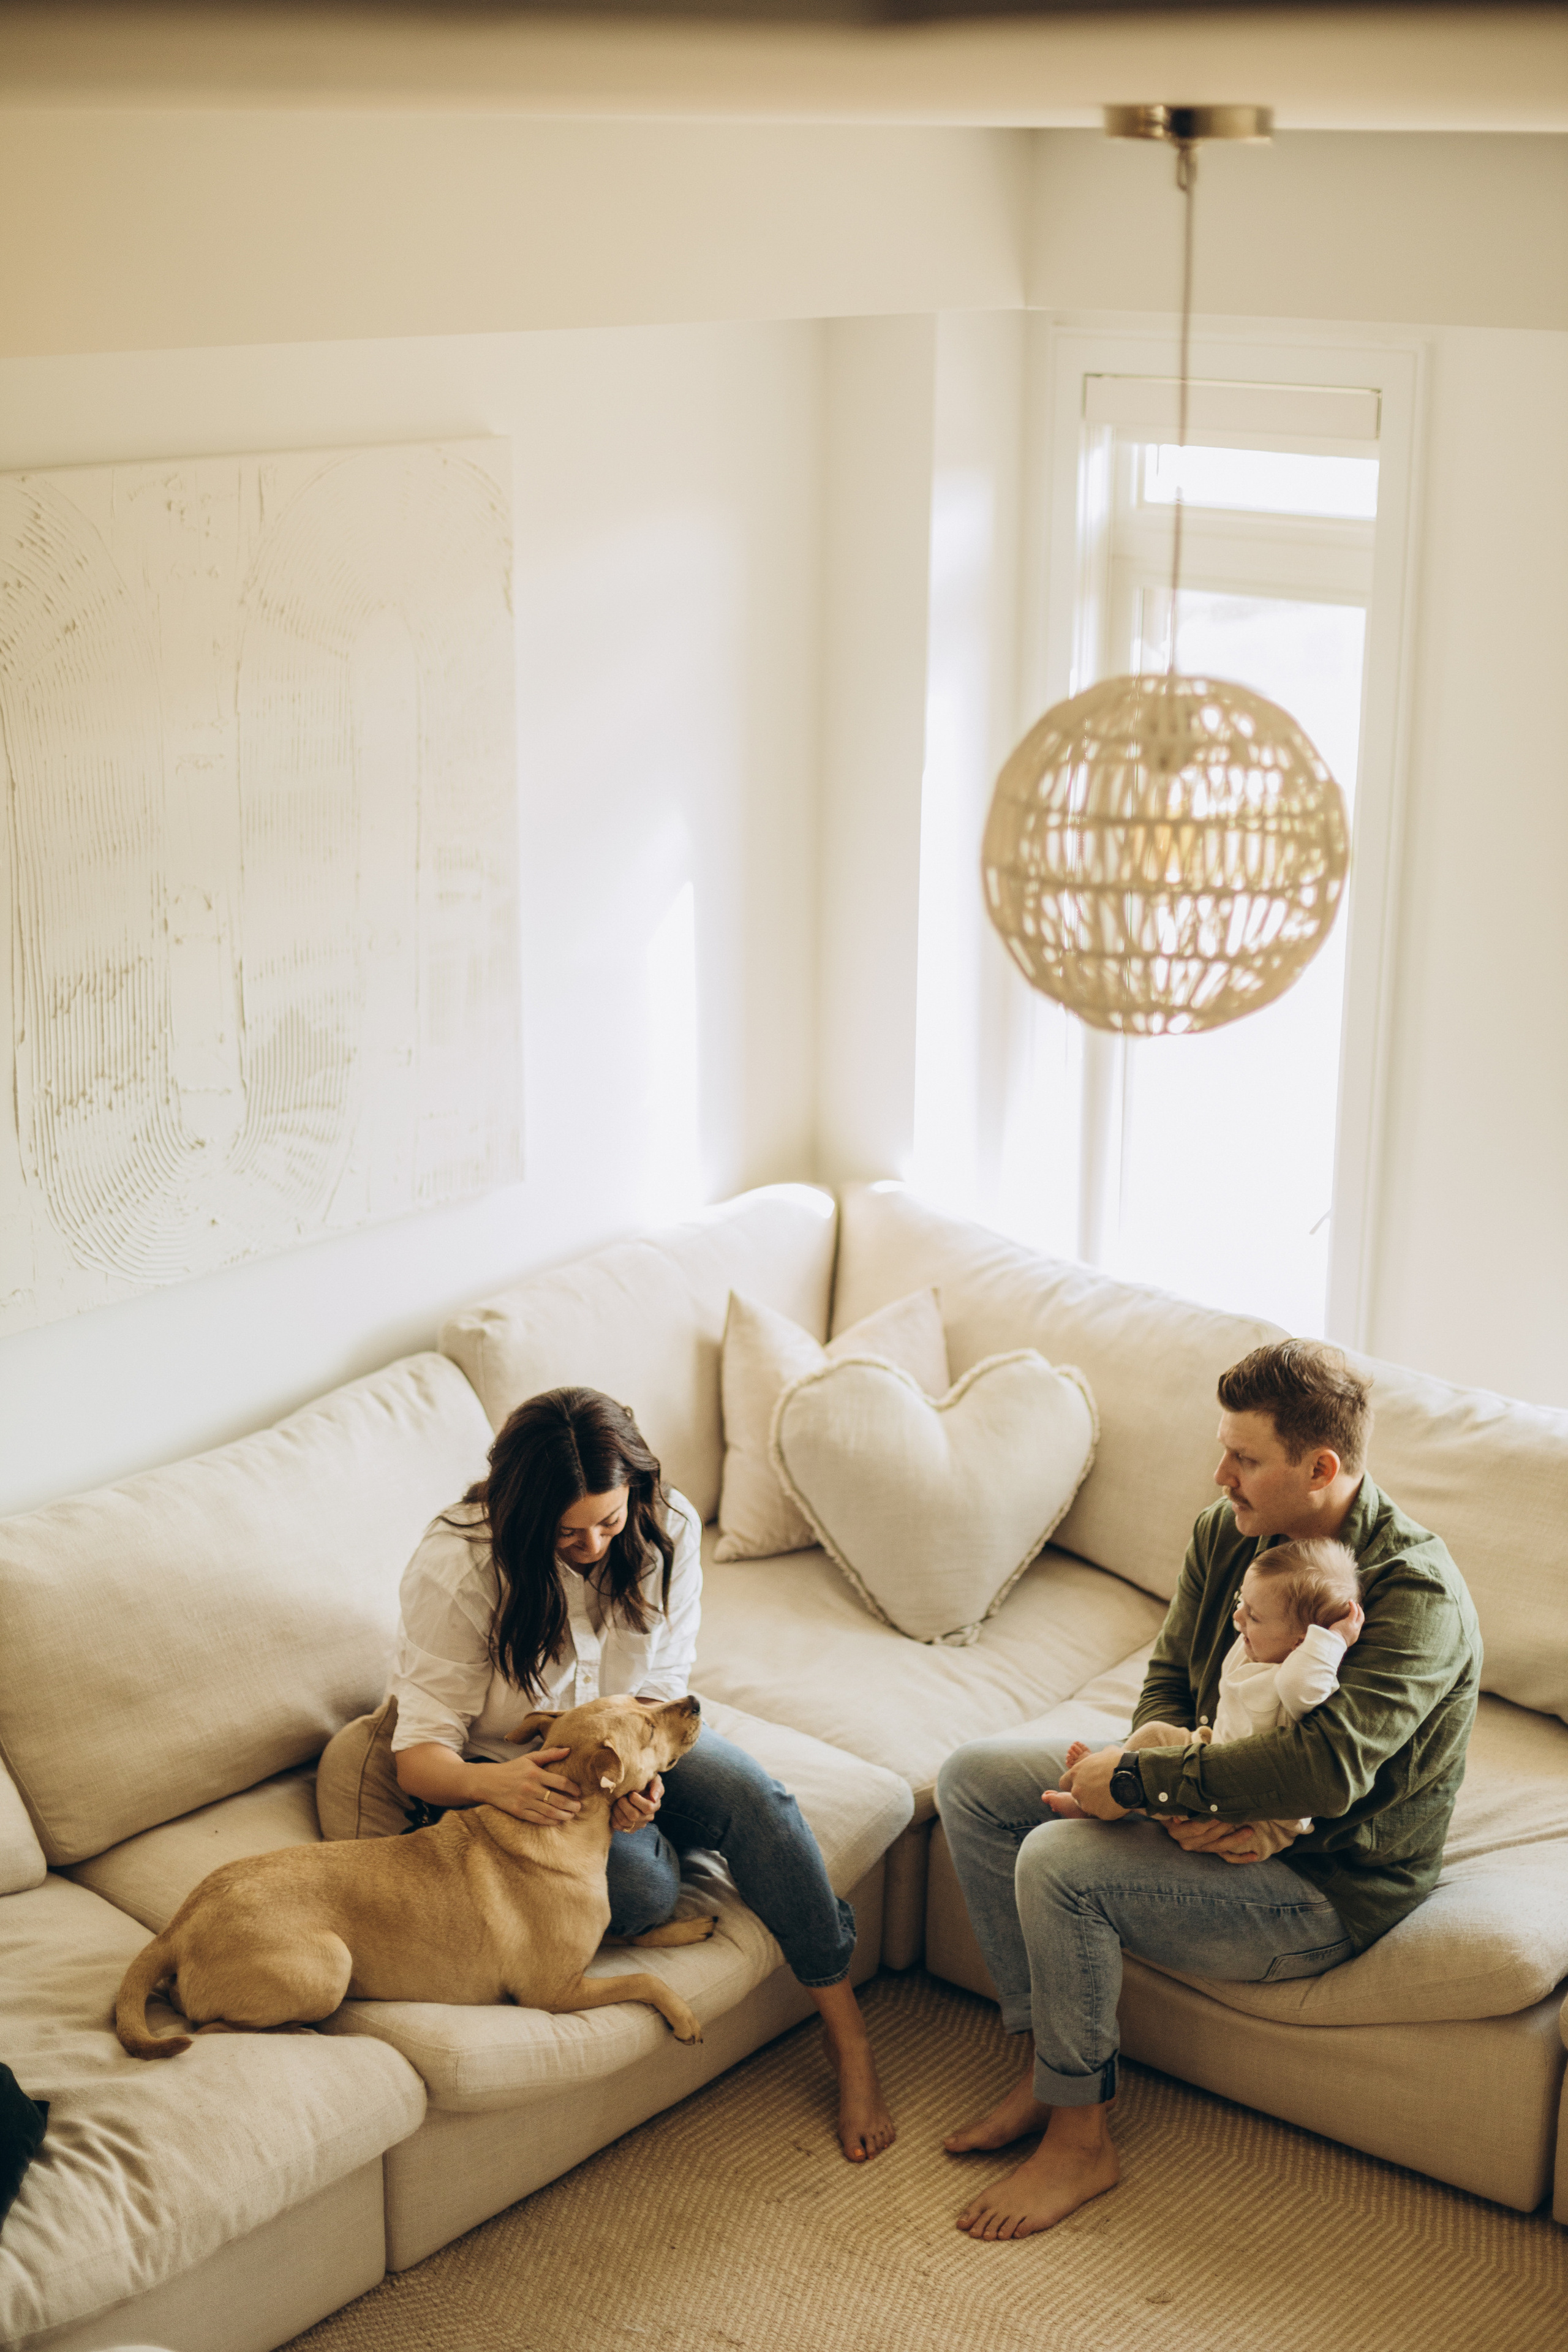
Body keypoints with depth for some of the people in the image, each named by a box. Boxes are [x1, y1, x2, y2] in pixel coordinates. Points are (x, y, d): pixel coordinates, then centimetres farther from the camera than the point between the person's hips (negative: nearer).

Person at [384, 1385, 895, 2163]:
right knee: (641, 1885, -30)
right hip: (499, 1767, -3)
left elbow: (661, 1688, -9)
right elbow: (419, 1755, -26)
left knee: (754, 1798, -26)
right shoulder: (458, 1567, -27)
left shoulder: (667, 1528, -16)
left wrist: (639, 1772, -32)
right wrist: (496, 1783, -50)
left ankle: (849, 2037, -15)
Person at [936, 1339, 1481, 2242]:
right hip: (1228, 1817, 9)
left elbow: (1328, 1766, -41)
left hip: (1329, 1886, -9)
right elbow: (1169, 1679, 4)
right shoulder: (1230, 1531, -4)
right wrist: (1189, 1796, -19)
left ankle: (1080, 2140, -7)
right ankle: (1048, 2065, 4)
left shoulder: (1416, 1597, -28)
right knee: (974, 1779, 1)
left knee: (1058, 1864, -26)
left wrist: (1137, 1780, -33)